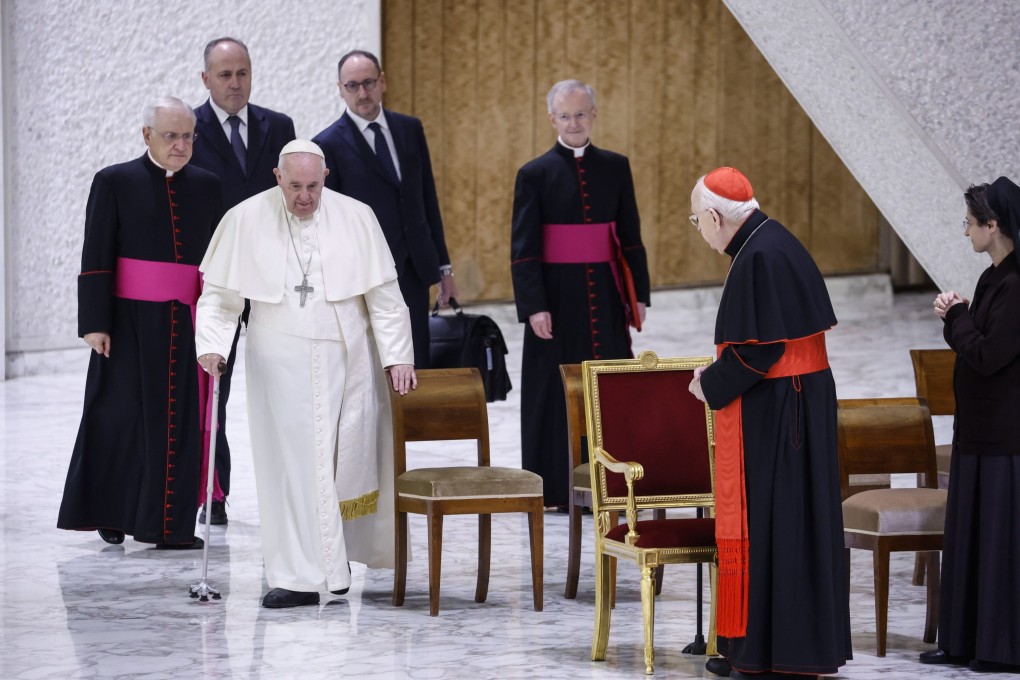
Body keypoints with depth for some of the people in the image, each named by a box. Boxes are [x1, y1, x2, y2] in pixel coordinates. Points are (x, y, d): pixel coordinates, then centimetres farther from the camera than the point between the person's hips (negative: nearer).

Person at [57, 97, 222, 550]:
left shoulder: (206, 186, 11)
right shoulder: (115, 182, 0)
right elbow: (95, 259, -4)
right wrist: (95, 323, -10)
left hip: (186, 324, 3)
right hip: (130, 322, -3)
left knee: (180, 422, 2)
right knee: (122, 418, 1)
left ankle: (169, 523, 6)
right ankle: (110, 513, 13)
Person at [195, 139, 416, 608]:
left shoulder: (355, 218, -2)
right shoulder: (246, 221, -3)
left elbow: (384, 295, 1)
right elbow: (220, 294, 3)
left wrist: (398, 356, -2)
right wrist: (212, 345, -10)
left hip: (346, 360, 1)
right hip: (282, 364, -1)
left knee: (348, 459, 5)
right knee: (291, 463, -4)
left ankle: (338, 554, 26)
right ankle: (299, 577, -3)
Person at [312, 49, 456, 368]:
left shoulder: (410, 129, 8)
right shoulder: (329, 145, -7)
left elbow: (428, 200, 13)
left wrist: (444, 266, 12)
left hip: (415, 273, 5)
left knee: (416, 369, 5)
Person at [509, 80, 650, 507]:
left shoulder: (616, 168, 7)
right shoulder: (534, 175, -2)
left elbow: (630, 236, 10)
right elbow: (523, 249, -5)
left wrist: (639, 293, 4)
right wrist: (534, 307, -13)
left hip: (605, 295, 3)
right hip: (557, 295, -3)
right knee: (558, 390, 1)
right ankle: (559, 488, 8)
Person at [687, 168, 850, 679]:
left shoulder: (760, 257, -19)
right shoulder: (773, 242, 11)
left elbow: (757, 348, -21)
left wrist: (712, 384, -7)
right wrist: (719, 374, 12)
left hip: (771, 411, -10)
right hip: (797, 402, 10)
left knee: (768, 523, -4)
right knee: (790, 522, 12)